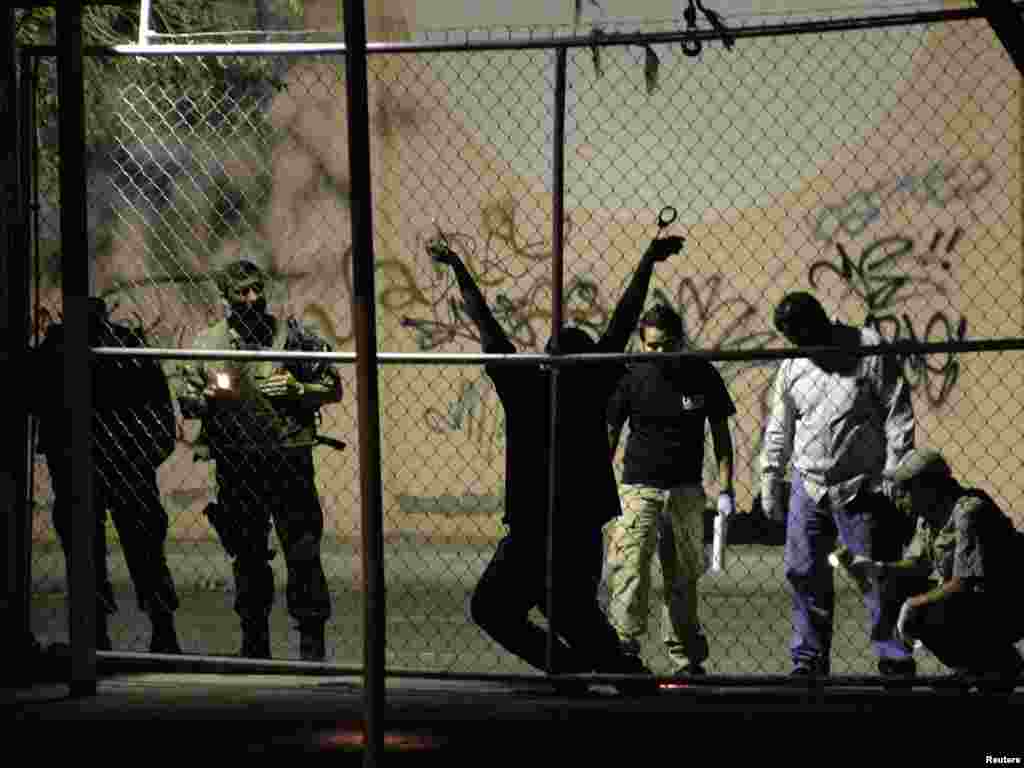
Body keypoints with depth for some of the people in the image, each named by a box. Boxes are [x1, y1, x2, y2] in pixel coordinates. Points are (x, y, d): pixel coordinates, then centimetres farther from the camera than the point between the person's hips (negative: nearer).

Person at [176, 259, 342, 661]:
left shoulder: (291, 336, 2)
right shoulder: (208, 343, 7)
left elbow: (332, 387, 6)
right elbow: (185, 399, 10)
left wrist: (297, 390, -12)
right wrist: (209, 398, -11)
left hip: (288, 460, -2)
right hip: (235, 465, 2)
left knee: (302, 553, -6)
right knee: (247, 556, 10)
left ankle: (312, 639, -1)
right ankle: (254, 640, 19)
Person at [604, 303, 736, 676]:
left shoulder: (703, 376, -1)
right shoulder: (633, 380, -5)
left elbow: (720, 433, 7)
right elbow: (609, 435, 4)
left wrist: (725, 488, 1)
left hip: (686, 490, 2)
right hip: (639, 487, -2)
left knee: (683, 576, 6)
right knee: (630, 566, -16)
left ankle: (685, 659, 13)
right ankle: (625, 644, -22)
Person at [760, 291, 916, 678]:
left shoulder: (871, 351, -7)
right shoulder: (793, 366, 8)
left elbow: (898, 418, -7)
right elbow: (779, 429, 17)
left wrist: (892, 477, -11)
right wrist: (770, 481, 15)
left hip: (862, 488, -5)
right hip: (808, 486, 5)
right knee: (804, 573, 5)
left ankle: (895, 660, 0)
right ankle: (809, 659, 15)